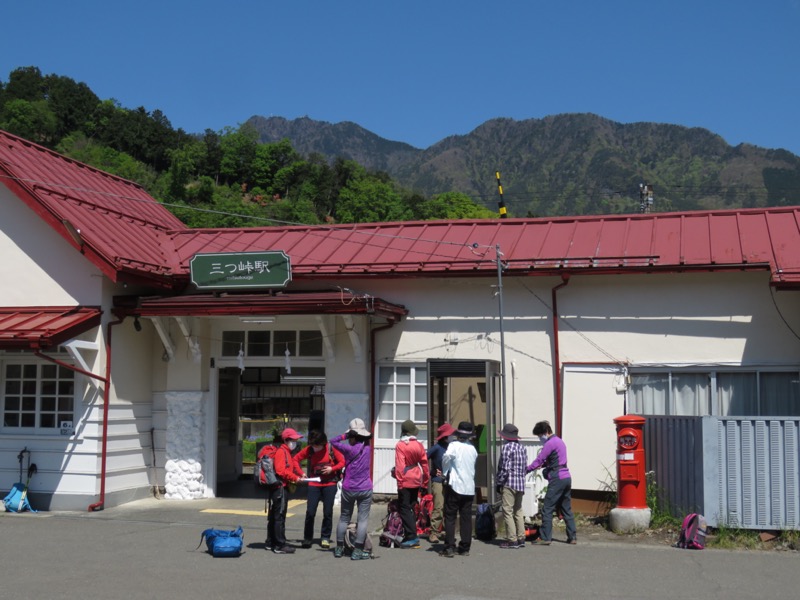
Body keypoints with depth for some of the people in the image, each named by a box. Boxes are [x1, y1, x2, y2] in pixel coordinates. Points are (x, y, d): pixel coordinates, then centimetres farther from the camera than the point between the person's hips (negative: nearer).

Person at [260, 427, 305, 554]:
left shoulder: (287, 452, 20)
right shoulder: (281, 451, -13)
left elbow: (292, 464, 24)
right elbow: (281, 470, -22)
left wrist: (300, 473, 6)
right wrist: (295, 478, -17)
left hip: (276, 488, 11)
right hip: (280, 487, -11)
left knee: (274, 516, 16)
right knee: (279, 516, -7)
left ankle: (271, 543, 25)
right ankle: (280, 546, -4)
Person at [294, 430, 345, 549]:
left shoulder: (331, 449, -7)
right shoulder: (309, 450, -4)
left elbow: (342, 461, -2)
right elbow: (296, 459, 5)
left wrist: (332, 469, -17)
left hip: (329, 483, -1)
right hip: (314, 484, 1)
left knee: (328, 512, 1)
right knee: (310, 512, -4)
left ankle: (325, 538, 14)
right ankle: (307, 538, 11)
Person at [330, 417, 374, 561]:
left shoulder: (350, 449, -11)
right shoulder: (367, 447, -2)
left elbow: (333, 441, -3)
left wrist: (345, 436, -3)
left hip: (348, 489, -1)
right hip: (365, 489, 1)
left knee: (344, 518, 13)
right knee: (363, 519, 1)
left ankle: (339, 549, 20)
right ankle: (357, 551, -4)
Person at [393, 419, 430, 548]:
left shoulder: (400, 445, -12)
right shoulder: (419, 445, 3)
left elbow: (399, 465, -16)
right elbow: (424, 463, 7)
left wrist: (399, 481, -13)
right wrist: (425, 481, 16)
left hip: (405, 481, -6)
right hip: (417, 480, 6)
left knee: (404, 509, 0)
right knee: (411, 507, 17)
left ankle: (411, 537, -6)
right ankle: (412, 535, 21)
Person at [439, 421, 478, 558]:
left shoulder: (454, 445, -9)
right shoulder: (473, 449, 8)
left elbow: (447, 456, -26)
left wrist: (445, 472, -7)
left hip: (455, 486, -5)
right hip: (469, 487, 5)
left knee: (450, 517, 0)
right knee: (466, 518, 9)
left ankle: (449, 548, -4)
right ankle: (465, 548, 11)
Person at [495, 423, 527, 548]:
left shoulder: (507, 447, -12)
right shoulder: (521, 447, 12)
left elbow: (505, 468, -16)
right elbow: (525, 466, 14)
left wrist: (499, 483, -9)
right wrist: (521, 479, 19)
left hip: (509, 484, -8)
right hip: (521, 484, 8)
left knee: (508, 511, -4)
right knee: (518, 511, 14)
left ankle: (512, 540, -5)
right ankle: (521, 538, 15)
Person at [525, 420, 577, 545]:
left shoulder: (550, 443, -11)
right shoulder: (559, 441, 19)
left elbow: (538, 460, -12)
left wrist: (526, 470, -4)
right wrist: (543, 465, 10)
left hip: (557, 479, -9)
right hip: (567, 477, 9)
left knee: (547, 509, -6)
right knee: (566, 509, 13)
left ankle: (545, 538, -6)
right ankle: (572, 537, 13)